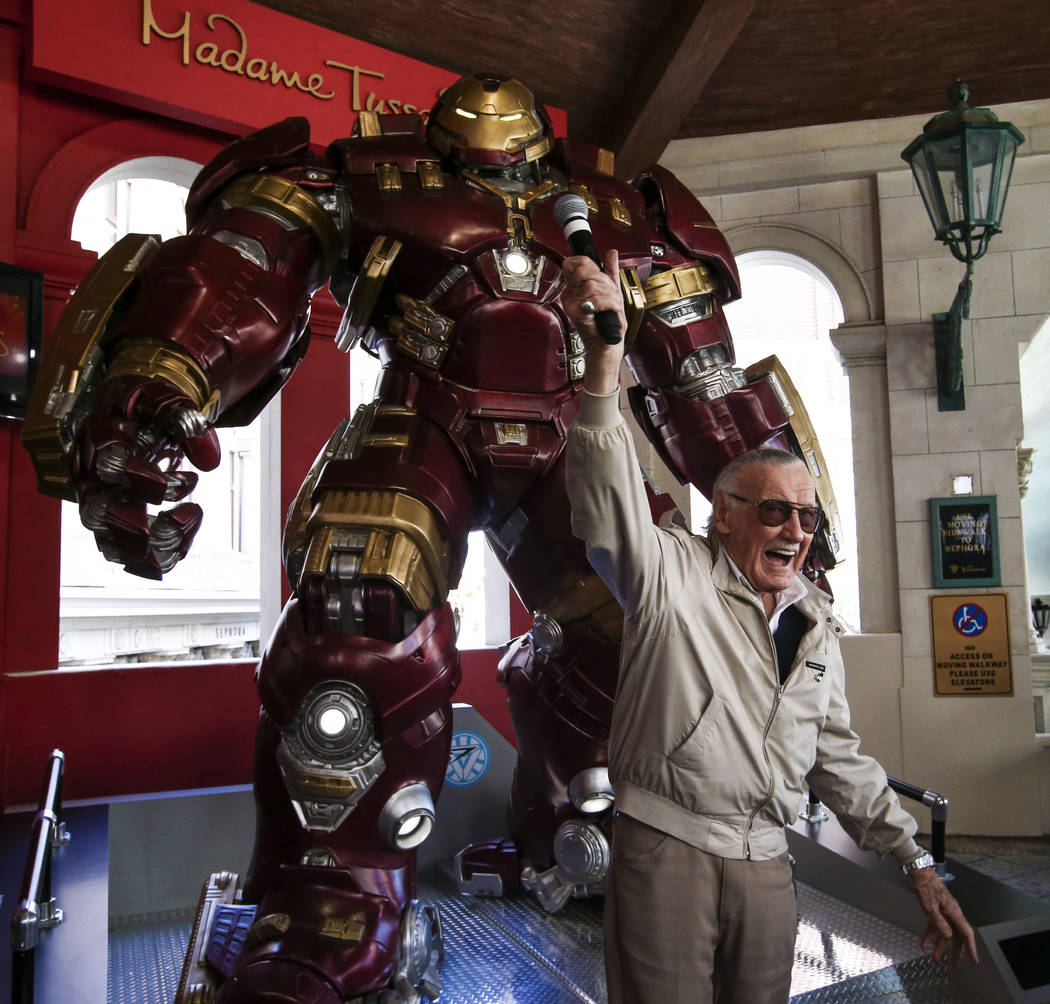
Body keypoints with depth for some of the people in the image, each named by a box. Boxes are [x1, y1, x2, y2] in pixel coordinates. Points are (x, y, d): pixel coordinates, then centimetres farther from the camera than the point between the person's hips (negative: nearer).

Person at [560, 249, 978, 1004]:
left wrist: (917, 863, 15)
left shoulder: (816, 624, 11)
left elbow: (838, 757, 18)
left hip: (766, 862, 6)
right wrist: (605, 361, -41)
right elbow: (613, 507, -27)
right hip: (665, 853, -5)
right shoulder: (673, 573, -7)